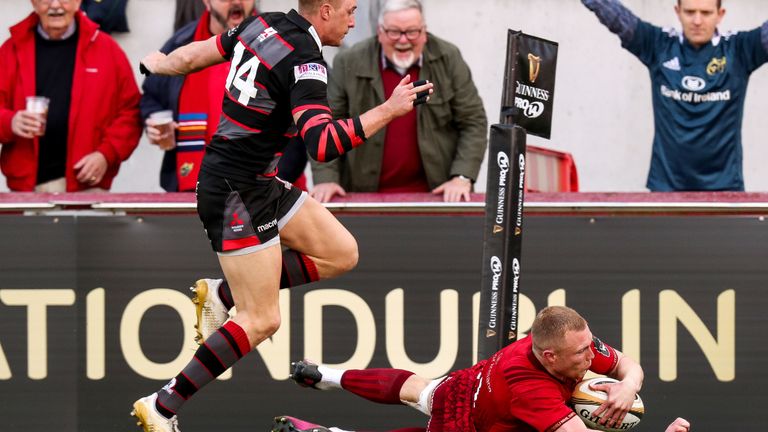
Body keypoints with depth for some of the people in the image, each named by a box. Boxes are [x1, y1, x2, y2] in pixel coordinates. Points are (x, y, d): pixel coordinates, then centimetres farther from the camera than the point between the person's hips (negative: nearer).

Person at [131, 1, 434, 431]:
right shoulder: (304, 60, -22)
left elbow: (196, 54, 18)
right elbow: (322, 144, -32)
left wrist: (159, 64, 38)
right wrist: (389, 109, -30)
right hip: (235, 196, -10)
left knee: (341, 253, 11)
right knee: (262, 321, -7)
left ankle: (222, 295, 15)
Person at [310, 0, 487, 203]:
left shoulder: (449, 59, 1)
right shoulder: (348, 64, -1)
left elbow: (474, 122, 3)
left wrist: (462, 178, -9)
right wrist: (325, 178, -9)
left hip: (436, 192, 0)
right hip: (364, 192, 0)